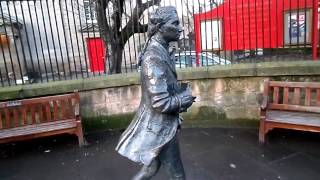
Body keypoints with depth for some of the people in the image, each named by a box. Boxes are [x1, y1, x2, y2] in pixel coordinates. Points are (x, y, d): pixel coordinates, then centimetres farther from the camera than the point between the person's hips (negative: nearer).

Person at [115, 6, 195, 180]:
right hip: (159, 127, -9)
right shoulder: (155, 59, -26)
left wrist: (181, 90, 3)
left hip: (156, 124, 9)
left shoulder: (159, 52, 6)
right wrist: (185, 99, -12)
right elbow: (161, 103, -28)